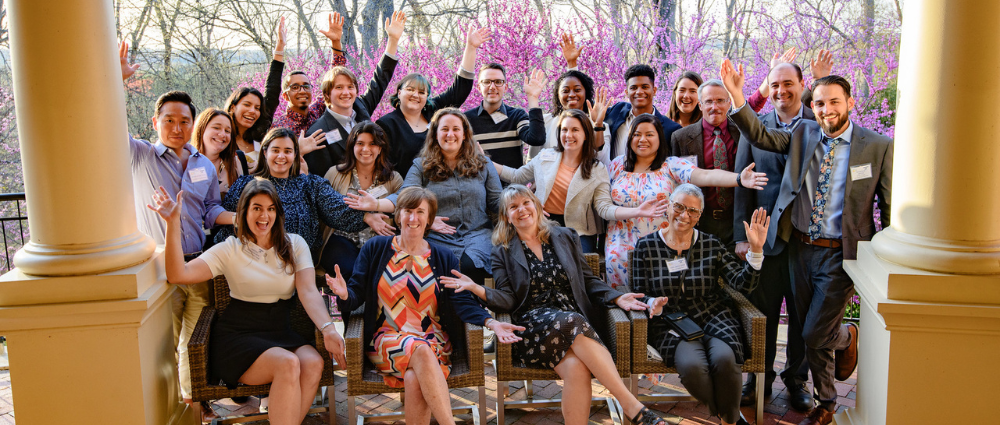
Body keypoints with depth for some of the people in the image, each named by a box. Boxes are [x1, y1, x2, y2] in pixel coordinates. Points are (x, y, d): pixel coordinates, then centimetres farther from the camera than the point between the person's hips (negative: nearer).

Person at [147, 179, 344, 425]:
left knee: (313, 362, -30)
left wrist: (328, 329, -20)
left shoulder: (294, 245, 10)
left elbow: (308, 291, -3)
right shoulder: (230, 250, 4)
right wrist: (173, 223, -16)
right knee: (288, 364, -32)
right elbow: (179, 274, -7)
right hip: (238, 335, -3)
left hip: (280, 332, 3)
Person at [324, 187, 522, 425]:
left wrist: (491, 323, -17)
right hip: (388, 341, -1)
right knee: (422, 351, -35)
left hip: (433, 342, 1)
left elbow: (462, 302, 1)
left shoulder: (444, 258, 12)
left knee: (414, 379, -34)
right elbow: (356, 295, 5)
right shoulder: (375, 249, 9)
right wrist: (344, 294, -21)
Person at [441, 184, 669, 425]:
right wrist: (477, 289, -15)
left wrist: (617, 298, 0)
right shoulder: (503, 251, 14)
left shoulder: (565, 237, 19)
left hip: (575, 319, 2)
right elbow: (507, 300, 3)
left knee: (577, 366, -34)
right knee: (572, 321, -36)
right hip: (533, 326, -2)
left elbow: (589, 280, 18)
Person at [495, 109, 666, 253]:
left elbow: (604, 207, -7)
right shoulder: (545, 157, 10)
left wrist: (638, 211, -22)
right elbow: (517, 177, 19)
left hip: (578, 230, -1)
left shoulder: (597, 170, 3)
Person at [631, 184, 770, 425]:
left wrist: (756, 250, -13)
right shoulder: (646, 247, 3)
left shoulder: (711, 245, 7)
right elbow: (639, 295, 4)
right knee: (691, 365, -32)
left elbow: (743, 284, -1)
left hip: (714, 321, 1)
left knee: (724, 359, -30)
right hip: (672, 326, -1)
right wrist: (653, 304, -18)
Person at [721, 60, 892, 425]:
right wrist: (737, 97, -18)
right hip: (801, 248, 4)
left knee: (815, 335, -5)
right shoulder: (804, 134, 5)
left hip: (841, 254, -4)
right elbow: (760, 136, -4)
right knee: (811, 335, 14)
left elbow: (890, 209, -2)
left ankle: (847, 337, 30)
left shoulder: (878, 147, -5)